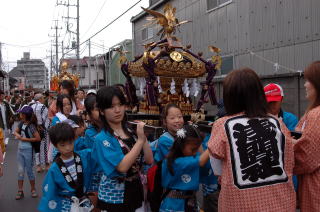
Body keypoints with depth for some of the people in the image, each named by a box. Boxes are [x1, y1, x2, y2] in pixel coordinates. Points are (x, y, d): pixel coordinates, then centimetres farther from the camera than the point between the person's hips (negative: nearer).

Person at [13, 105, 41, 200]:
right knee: (20, 171, 10)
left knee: (29, 170, 5)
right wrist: (17, 135, -7)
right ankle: (20, 191, 17)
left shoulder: (31, 126, -18)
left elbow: (38, 138, -21)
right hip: (20, 149, 6)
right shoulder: (21, 123, 1)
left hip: (28, 150, -6)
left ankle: (33, 189, 22)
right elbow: (16, 132, 16)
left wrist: (25, 139, -18)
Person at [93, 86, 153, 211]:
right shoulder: (102, 138, -15)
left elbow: (149, 161, -1)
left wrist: (144, 137, -12)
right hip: (113, 196, -5)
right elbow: (122, 166, -26)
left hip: (135, 190, 5)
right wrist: (140, 140, -23)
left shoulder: (130, 130, 3)